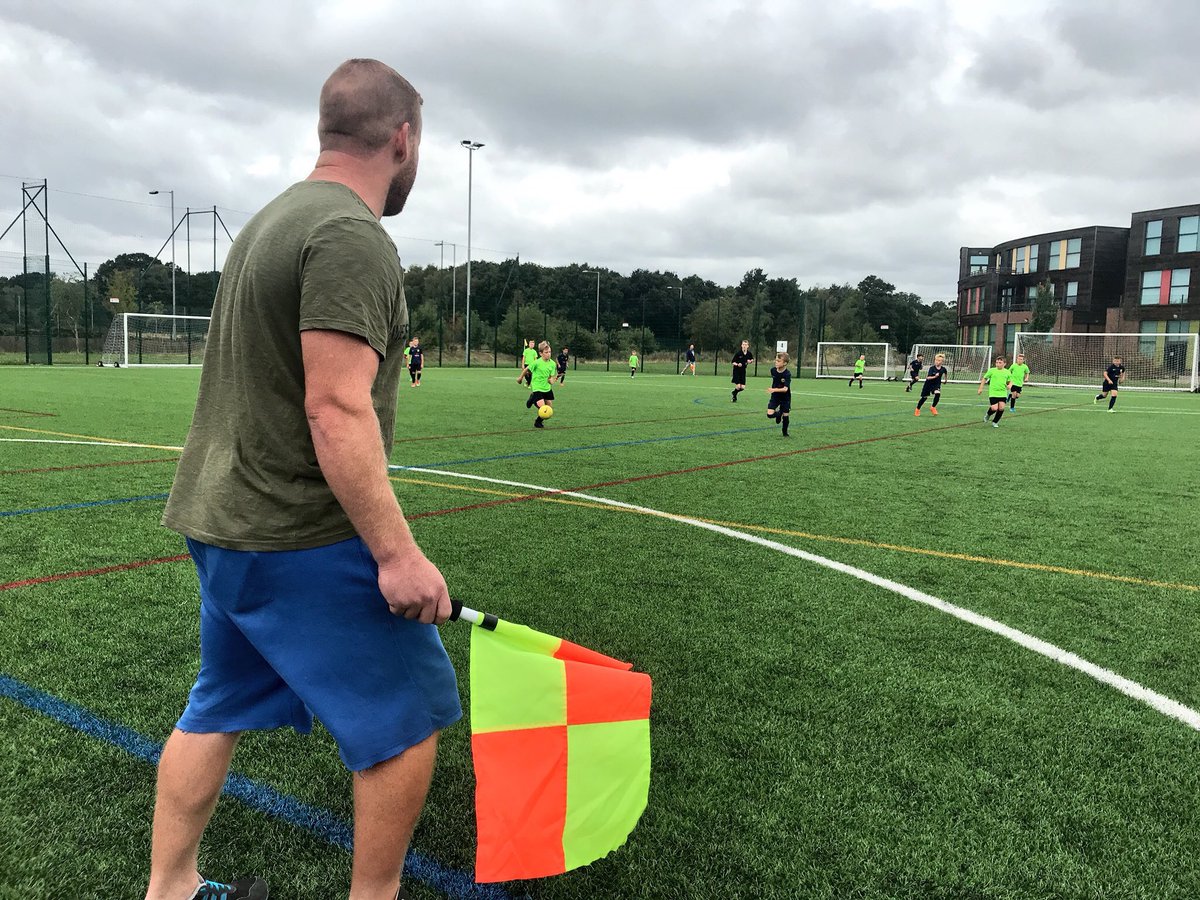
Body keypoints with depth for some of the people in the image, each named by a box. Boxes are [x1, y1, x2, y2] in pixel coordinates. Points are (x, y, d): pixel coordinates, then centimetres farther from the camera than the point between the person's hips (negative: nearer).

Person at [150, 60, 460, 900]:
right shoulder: (352, 237, -17)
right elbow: (337, 410, -25)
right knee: (406, 718, 4)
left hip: (221, 521, 10)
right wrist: (397, 552, -22)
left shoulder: (272, 221, 14)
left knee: (219, 709, 21)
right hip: (301, 541, -10)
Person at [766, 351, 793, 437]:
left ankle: (785, 432, 28)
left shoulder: (787, 374, -24)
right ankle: (779, 414, 21)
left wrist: (774, 390, -48)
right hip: (775, 396, 3)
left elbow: (785, 389, -34)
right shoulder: (773, 370, -9)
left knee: (785, 415, 5)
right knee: (769, 414, -13)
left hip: (785, 398, -3)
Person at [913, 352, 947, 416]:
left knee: (938, 394, -26)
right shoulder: (932, 368, -22)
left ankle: (933, 407, -4)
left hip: (937, 384, 2)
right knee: (924, 397, 6)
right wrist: (934, 377, -44)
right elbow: (927, 377, -29)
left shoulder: (943, 369, -11)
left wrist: (945, 379, 29)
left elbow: (945, 373, 15)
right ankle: (917, 409, 29)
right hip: (928, 384, -2)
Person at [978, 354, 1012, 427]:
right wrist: (980, 388, 6)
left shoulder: (1007, 372, 6)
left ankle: (995, 422, 13)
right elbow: (984, 378, 9)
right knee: (994, 408, -14)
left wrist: (1009, 385, -7)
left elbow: (1010, 381, 17)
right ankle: (988, 414, 22)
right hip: (993, 393, -2)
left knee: (1001, 408, -9)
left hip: (1003, 393, 2)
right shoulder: (991, 370, 0)